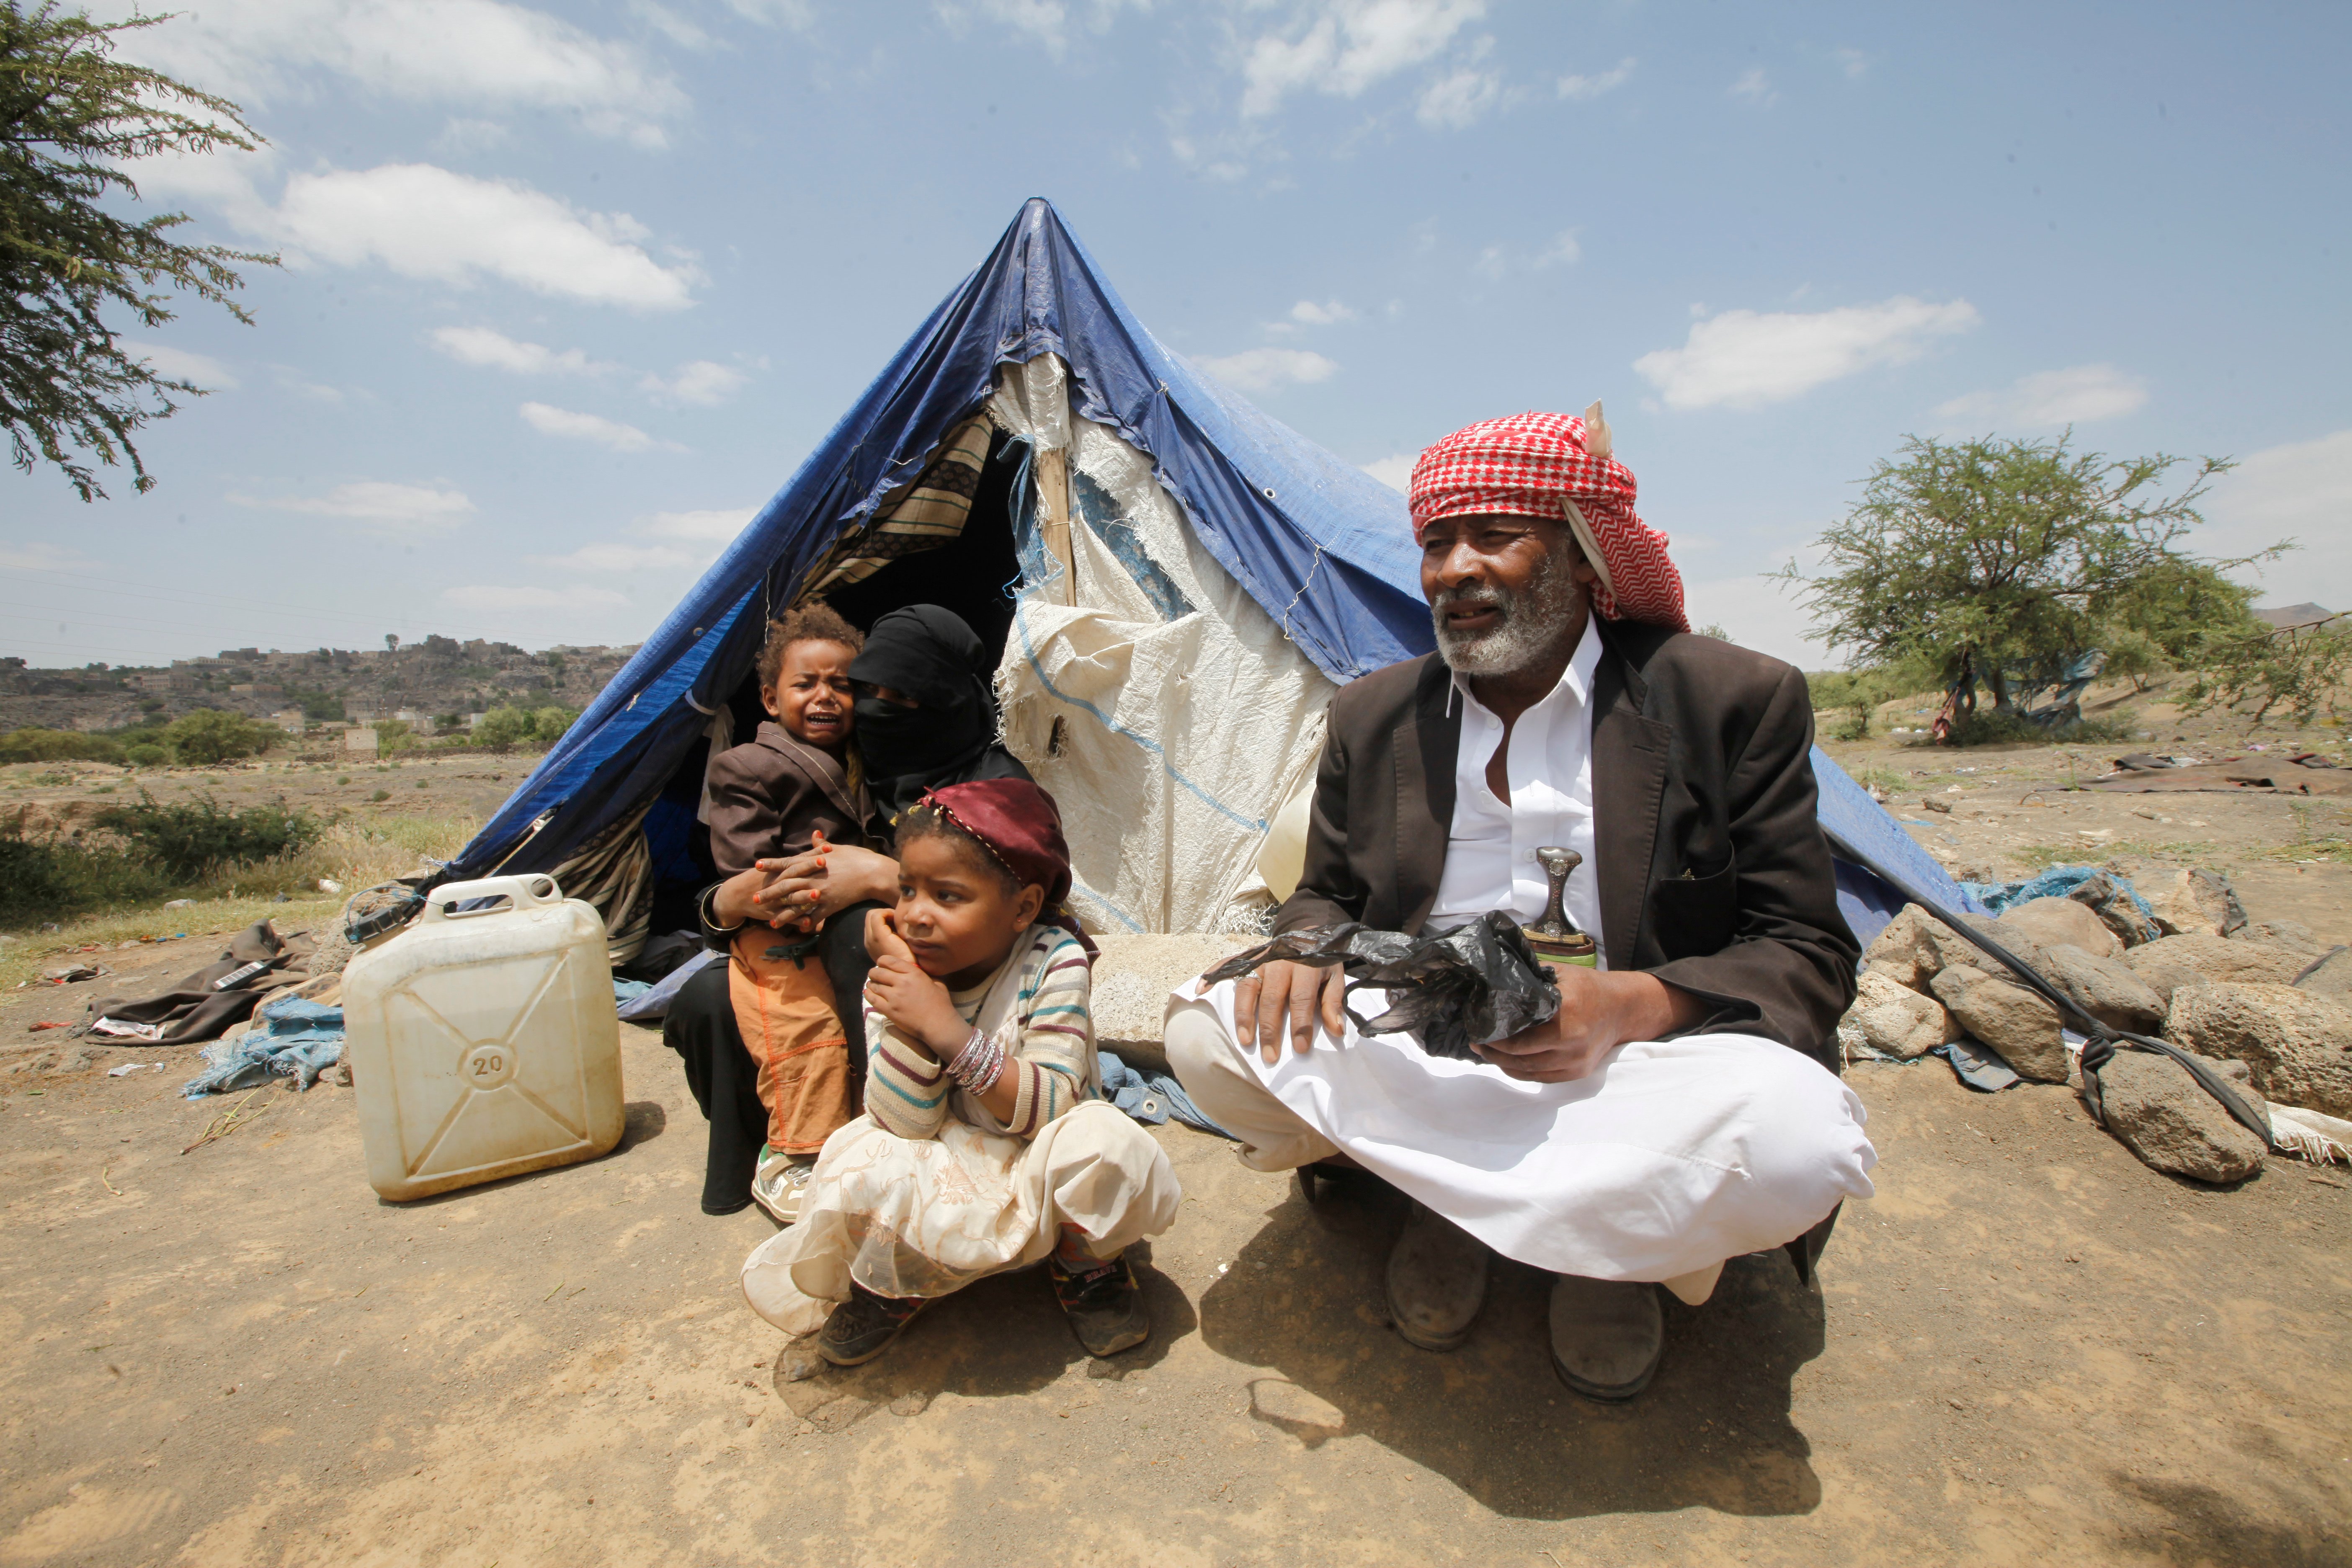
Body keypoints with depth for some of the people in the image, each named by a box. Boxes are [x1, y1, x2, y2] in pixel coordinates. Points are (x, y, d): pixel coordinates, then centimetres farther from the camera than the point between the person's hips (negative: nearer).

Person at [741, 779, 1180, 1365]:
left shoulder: (1054, 962, -21)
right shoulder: (897, 978, -13)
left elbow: (1052, 1109, -28)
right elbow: (906, 1124, -17)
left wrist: (946, 1028, -37)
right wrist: (904, 1022, -31)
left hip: (1038, 1172, -1)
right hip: (945, 1174, 2)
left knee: (1102, 1142, -32)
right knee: (861, 1170, -27)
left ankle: (1086, 1263, 3)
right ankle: (895, 1285, 8)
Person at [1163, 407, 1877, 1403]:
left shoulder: (1733, 702, -7)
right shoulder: (1373, 716, 2)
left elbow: (1805, 952, -6)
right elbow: (1326, 894, 10)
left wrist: (1634, 1006, -27)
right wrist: (1309, 948, -17)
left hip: (1624, 1066, -2)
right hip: (1416, 1065, 3)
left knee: (1787, 1140, -35)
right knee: (1208, 1034, -20)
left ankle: (1614, 1237, 2)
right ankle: (1455, 1191, 2)